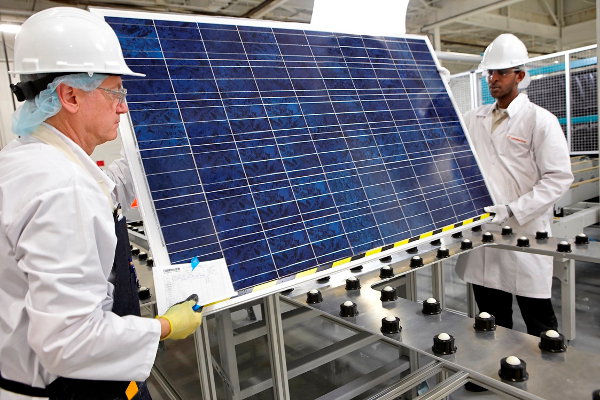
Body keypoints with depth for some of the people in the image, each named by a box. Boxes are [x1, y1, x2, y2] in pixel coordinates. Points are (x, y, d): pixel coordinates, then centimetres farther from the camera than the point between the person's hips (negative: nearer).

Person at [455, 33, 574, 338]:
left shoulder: (540, 120, -3)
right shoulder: (474, 120, 12)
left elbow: (559, 177, -10)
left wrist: (513, 210, -19)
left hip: (525, 237, -4)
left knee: (540, 327, 7)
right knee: (492, 326, 15)